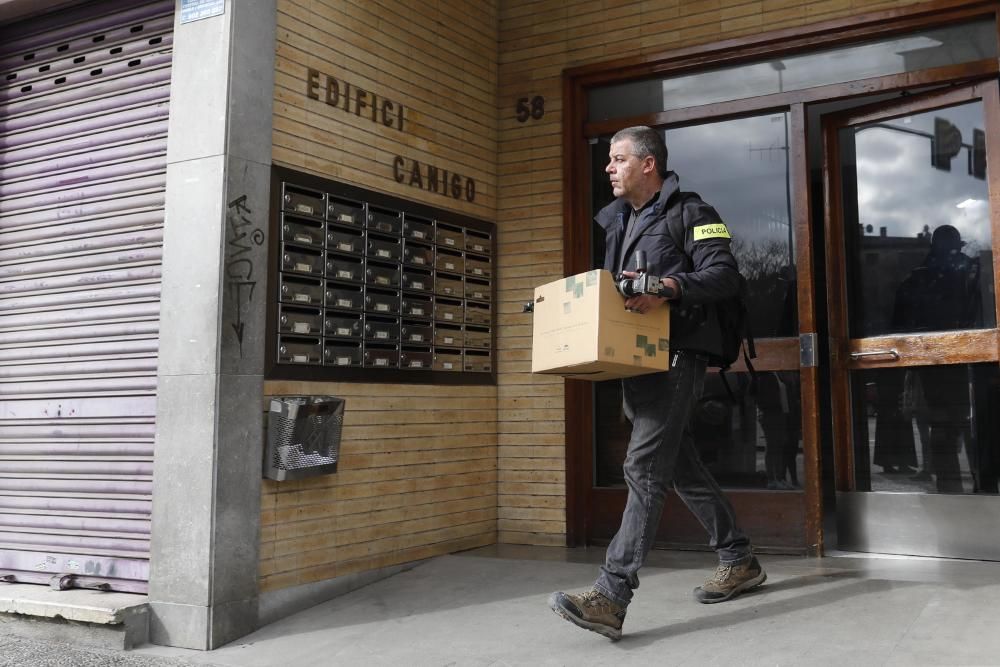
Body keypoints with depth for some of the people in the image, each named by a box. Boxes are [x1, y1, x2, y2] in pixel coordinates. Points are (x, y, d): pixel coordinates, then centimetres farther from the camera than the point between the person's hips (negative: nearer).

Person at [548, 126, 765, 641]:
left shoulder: (689, 213, -3)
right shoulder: (616, 221, 21)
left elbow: (724, 275, -13)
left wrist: (669, 287, -28)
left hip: (675, 357, -8)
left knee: (643, 467, -16)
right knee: (681, 466, 13)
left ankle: (611, 597, -21)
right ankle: (739, 561, 28)